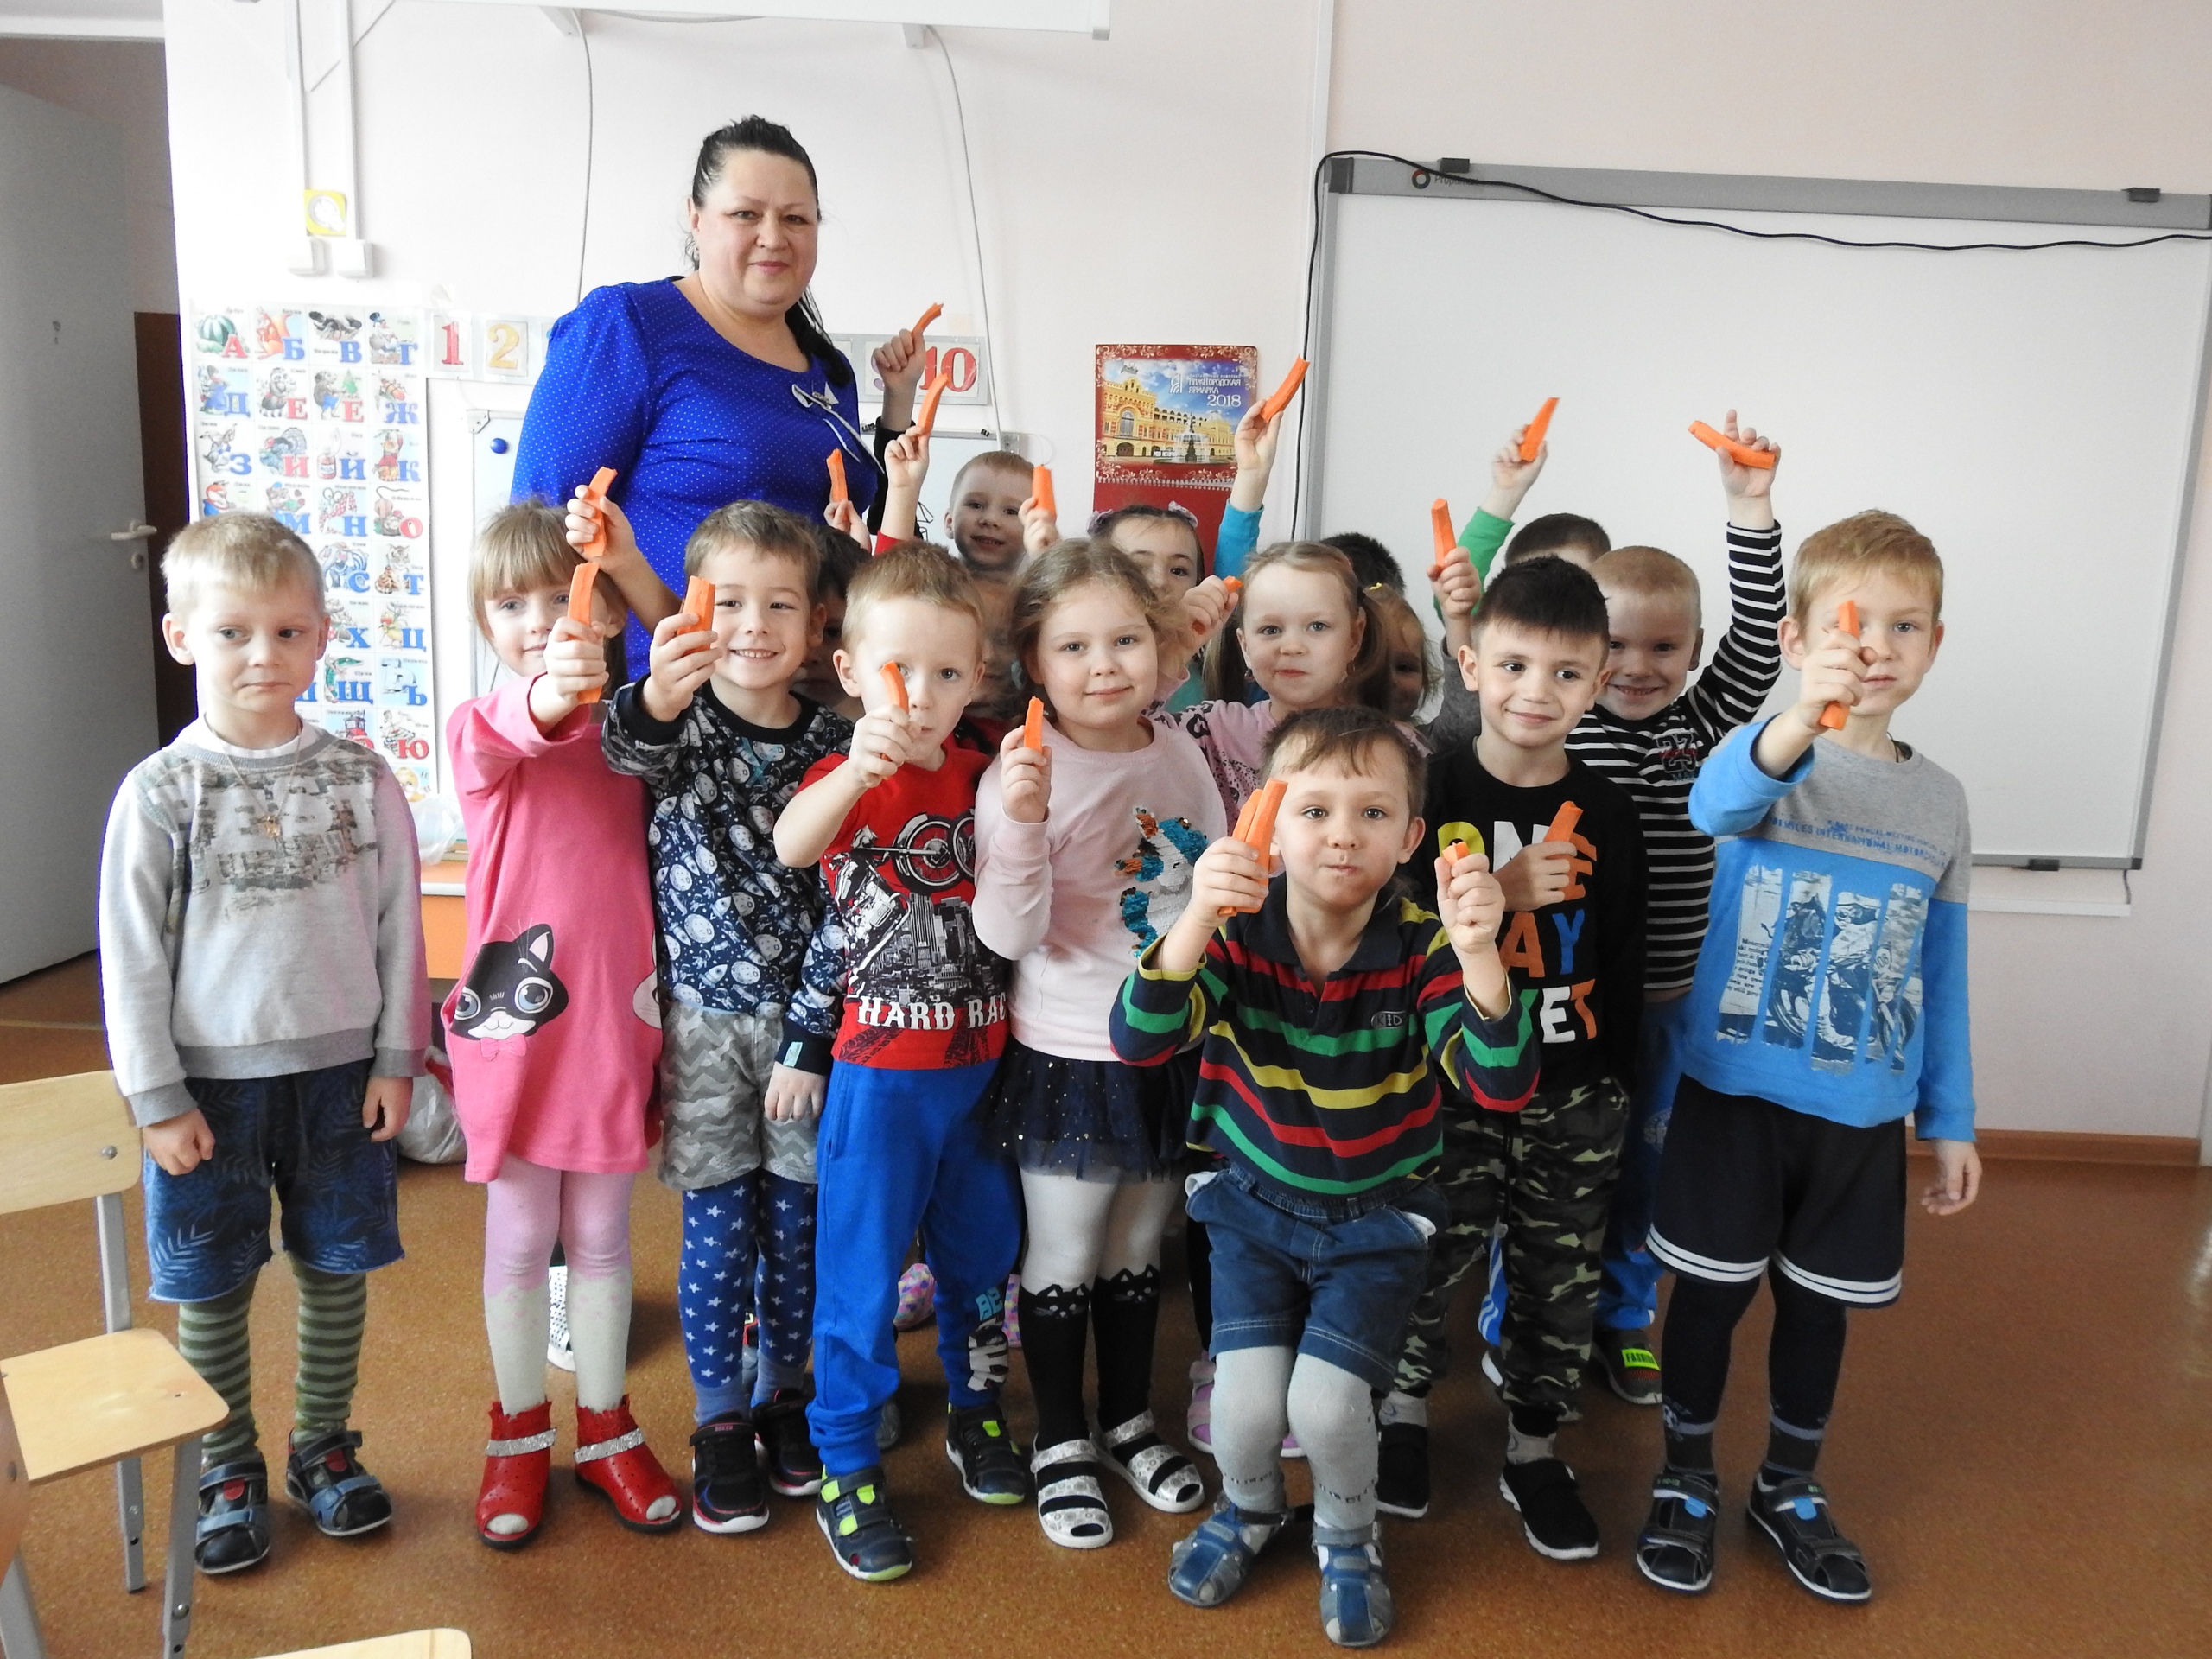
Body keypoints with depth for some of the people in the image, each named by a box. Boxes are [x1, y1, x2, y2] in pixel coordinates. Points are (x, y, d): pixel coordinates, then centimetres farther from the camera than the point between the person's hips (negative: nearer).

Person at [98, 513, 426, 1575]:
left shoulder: (360, 778, -3)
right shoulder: (160, 792, -7)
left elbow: (398, 925, 1)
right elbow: (131, 957, -5)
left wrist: (396, 1060, -1)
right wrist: (156, 1098, -6)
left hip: (340, 1070, 1)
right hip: (211, 1079, -1)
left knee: (337, 1269, 13)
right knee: (211, 1285, 11)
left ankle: (322, 1447, 34)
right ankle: (230, 1469, 32)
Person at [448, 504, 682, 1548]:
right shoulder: (481, 732, -7)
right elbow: (513, 731, -34)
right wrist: (550, 693, -52)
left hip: (615, 1013, 2)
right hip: (514, 1012, -2)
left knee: (601, 1232, 14)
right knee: (519, 1235, 11)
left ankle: (606, 1427, 31)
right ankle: (520, 1432, 31)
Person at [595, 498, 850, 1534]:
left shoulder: (834, 746, -3)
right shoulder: (676, 723, -5)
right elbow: (632, 751, -31)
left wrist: (807, 1043, -6)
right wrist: (657, 698, -55)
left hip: (805, 1019, 1)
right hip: (701, 1016, -1)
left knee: (796, 1219, 11)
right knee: (717, 1230, 6)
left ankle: (781, 1392, 33)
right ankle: (719, 1422, 25)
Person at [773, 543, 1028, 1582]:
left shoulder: (983, 774, 1)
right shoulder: (849, 777, -12)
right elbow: (791, 845, -35)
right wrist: (859, 766, -53)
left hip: (981, 1062, 4)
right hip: (882, 1071, -4)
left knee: (981, 1252, 19)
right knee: (861, 1273, 6)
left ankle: (976, 1414, 42)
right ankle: (846, 1472, 23)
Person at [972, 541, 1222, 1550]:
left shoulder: (1183, 753, -1)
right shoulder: (1026, 773, -16)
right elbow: (1010, 935, -22)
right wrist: (1021, 821, -35)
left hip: (1175, 1048, 5)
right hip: (1071, 1058, -5)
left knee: (1138, 1250, 21)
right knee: (1063, 1259, 11)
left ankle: (1130, 1424, 41)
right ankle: (1061, 1445, 32)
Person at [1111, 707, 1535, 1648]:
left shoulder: (1421, 951, -18)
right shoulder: (1236, 933, -17)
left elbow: (1501, 1085, -28)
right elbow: (1140, 1042, -31)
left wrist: (1477, 953, -45)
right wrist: (1197, 916, -47)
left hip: (1377, 1218, -1)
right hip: (1254, 1205, 1)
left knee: (1326, 1402, -12)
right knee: (1246, 1404, -9)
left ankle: (1348, 1539, 25)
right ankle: (1248, 1509, 30)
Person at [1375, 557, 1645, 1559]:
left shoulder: (1606, 812, 2)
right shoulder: (1431, 790, -7)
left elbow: (1622, 961, 9)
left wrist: (1617, 1082, 10)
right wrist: (1498, 893, -21)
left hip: (1572, 1097, 3)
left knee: (1560, 1278, 12)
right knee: (1425, 1262, 7)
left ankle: (1534, 1445, 33)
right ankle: (1404, 1406, 34)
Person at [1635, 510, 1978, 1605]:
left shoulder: (1941, 800, 3)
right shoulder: (1766, 754, -10)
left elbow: (1942, 973, 10)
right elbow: (1718, 802, -36)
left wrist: (1951, 1120, 10)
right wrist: (1802, 715, -56)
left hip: (1864, 1109, 4)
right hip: (1736, 1089, -3)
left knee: (1820, 1302, 16)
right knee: (1713, 1291, 8)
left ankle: (1789, 1489, 38)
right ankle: (1686, 1481, 31)